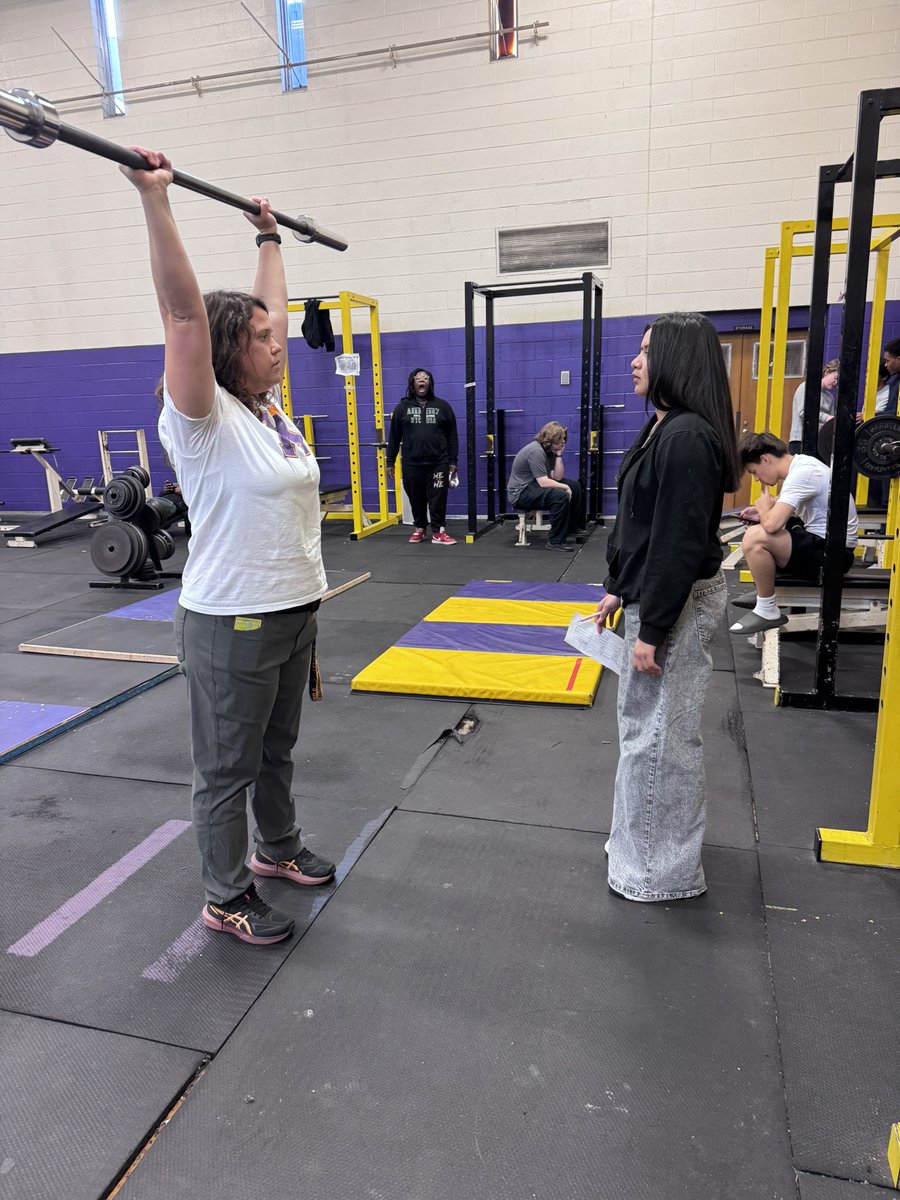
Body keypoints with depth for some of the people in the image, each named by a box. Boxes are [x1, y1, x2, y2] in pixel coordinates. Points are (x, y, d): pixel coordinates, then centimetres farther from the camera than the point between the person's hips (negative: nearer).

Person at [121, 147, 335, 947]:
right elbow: (184, 312, -24)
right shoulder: (204, 419, -14)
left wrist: (268, 237, 27)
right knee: (227, 771, 8)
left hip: (294, 611, 8)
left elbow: (271, 309, 19)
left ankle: (278, 849, 44)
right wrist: (156, 200, -27)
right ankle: (226, 900, 25)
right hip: (232, 626, -8)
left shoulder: (269, 409, 8)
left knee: (277, 751, 24)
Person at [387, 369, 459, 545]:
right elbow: (394, 436, 8)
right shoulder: (403, 407, 8)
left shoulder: (442, 406, 7)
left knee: (438, 499, -2)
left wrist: (453, 461, 1)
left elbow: (452, 436, 6)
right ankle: (420, 528, 27)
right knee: (416, 499, 9)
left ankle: (438, 533, 5)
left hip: (438, 463, -1)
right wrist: (390, 461, 4)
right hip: (412, 463, 1)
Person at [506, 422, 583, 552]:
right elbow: (544, 482, -28)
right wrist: (565, 487, -16)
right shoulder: (536, 451, -22)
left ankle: (571, 529, 21)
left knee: (575, 485, 11)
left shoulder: (549, 450, 9)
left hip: (535, 486, 10)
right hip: (520, 493, -10)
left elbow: (557, 477, 2)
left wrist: (559, 455, -5)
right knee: (560, 495, -31)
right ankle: (555, 541, -24)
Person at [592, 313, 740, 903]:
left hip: (679, 602, -10)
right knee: (648, 722, 21)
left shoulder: (687, 438, -22)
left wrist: (652, 631, -21)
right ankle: (656, 842, 39)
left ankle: (665, 871, 20)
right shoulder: (663, 429, 10)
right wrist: (619, 589, 17)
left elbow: (680, 544, -24)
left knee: (659, 733, 1)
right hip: (653, 592, 10)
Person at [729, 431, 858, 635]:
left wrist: (764, 508, -9)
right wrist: (764, 510, 11)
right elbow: (788, 506, 29)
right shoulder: (800, 464, 9)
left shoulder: (801, 474, -21)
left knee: (755, 537, -27)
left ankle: (768, 612, -12)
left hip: (831, 553, -11)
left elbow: (772, 524, -31)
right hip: (821, 541, 11)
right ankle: (763, 592, 25)